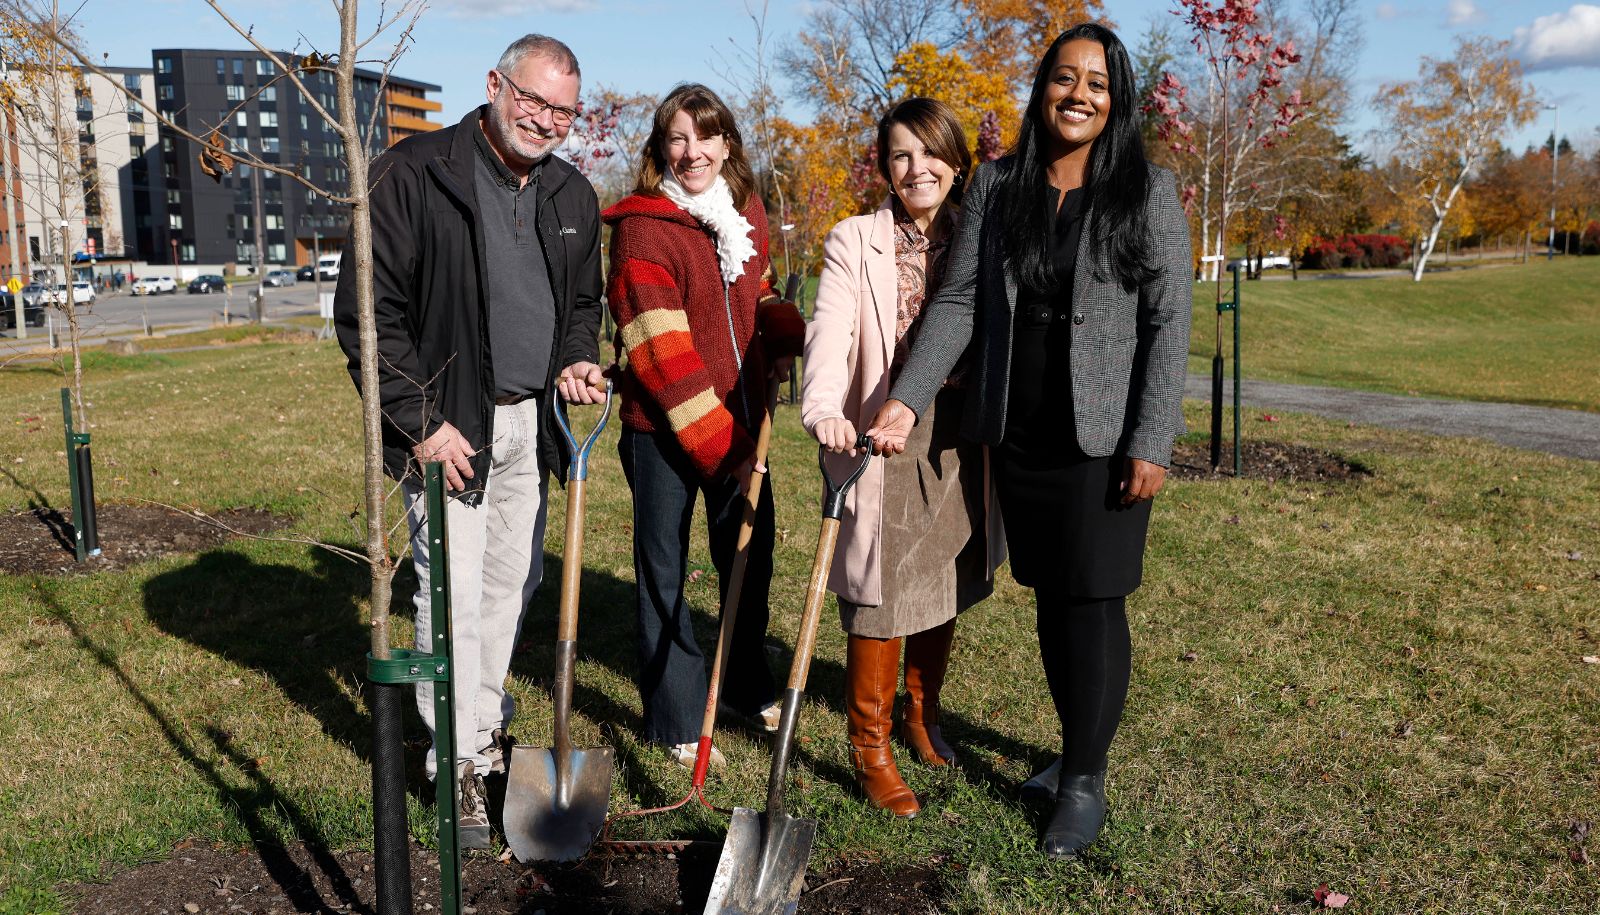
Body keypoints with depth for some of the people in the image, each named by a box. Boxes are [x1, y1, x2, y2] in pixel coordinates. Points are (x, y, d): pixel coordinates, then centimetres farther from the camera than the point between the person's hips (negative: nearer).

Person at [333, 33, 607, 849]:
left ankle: (485, 724, 34)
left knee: (512, 582, 15)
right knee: (455, 594, -2)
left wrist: (575, 360, 0)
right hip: (450, 423, -6)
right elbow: (367, 309, -12)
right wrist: (420, 424, -15)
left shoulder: (572, 195, 9)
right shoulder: (412, 174, -11)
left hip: (532, 422, 6)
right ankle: (458, 764, 12)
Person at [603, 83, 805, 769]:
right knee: (663, 570, 6)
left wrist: (785, 334, 0)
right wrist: (718, 443, -21)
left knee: (751, 554, 18)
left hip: (740, 419, 6)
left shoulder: (748, 212, 6)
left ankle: (748, 689, 39)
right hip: (662, 429, -6)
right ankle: (675, 718, 22)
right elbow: (660, 351, -19)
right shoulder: (641, 225, -14)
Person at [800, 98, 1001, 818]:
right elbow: (830, 334, -16)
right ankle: (870, 749, 14)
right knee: (882, 595, -3)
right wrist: (824, 408, -35)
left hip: (958, 445, 4)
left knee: (944, 585, 15)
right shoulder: (854, 243, -2)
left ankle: (922, 716, 37)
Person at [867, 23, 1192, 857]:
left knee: (1093, 602, 1)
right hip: (1017, 436, 3)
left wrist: (1151, 443, -13)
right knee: (1050, 599, 12)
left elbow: (1169, 322, -6)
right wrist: (906, 397, -10)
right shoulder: (995, 187, 6)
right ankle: (1079, 751, 29)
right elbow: (958, 301, 3)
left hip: (1102, 437, -3)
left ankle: (1085, 783, 14)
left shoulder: (1148, 193, -2)